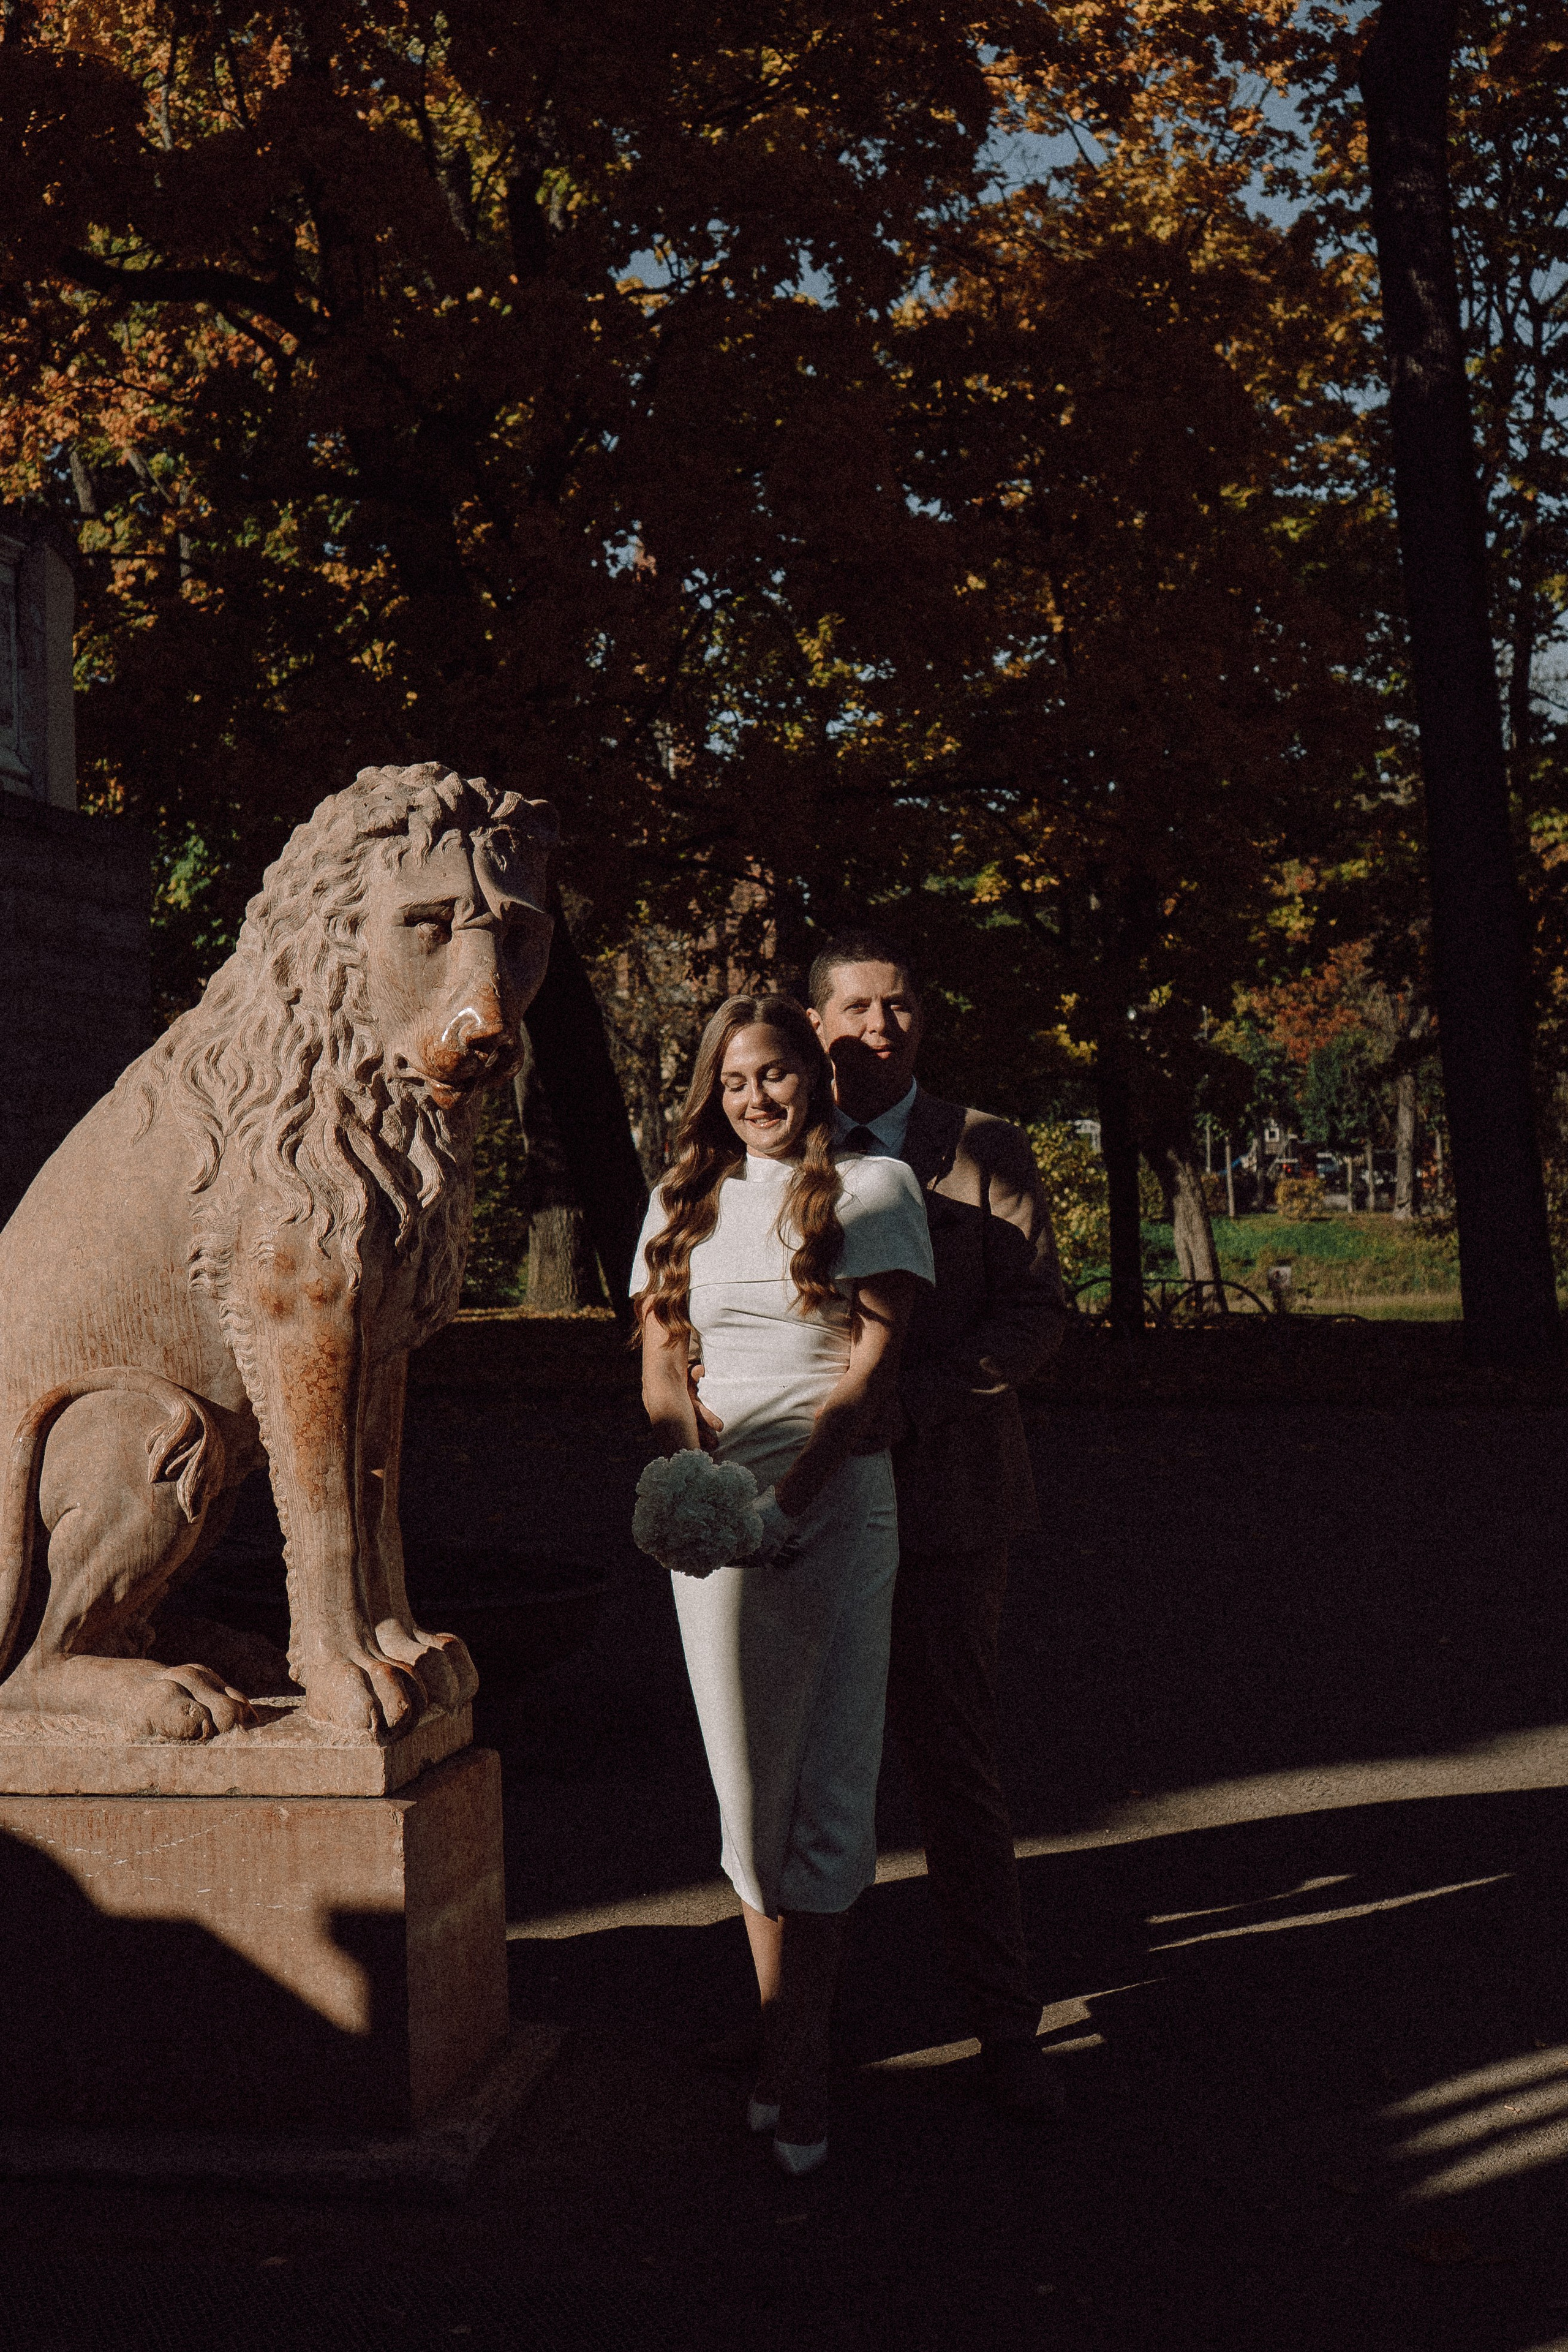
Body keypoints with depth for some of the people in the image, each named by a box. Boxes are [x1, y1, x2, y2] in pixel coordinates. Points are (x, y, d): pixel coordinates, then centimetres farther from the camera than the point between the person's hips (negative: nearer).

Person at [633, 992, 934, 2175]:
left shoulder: (875, 1187, 5)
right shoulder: (686, 1203, 16)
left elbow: (875, 1363, -4)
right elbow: (660, 1366, 9)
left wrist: (789, 1500, -16)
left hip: (838, 1508, -3)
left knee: (828, 1790, -2)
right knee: (750, 1788, 5)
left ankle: (794, 2070, 6)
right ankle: (790, 2043, 17)